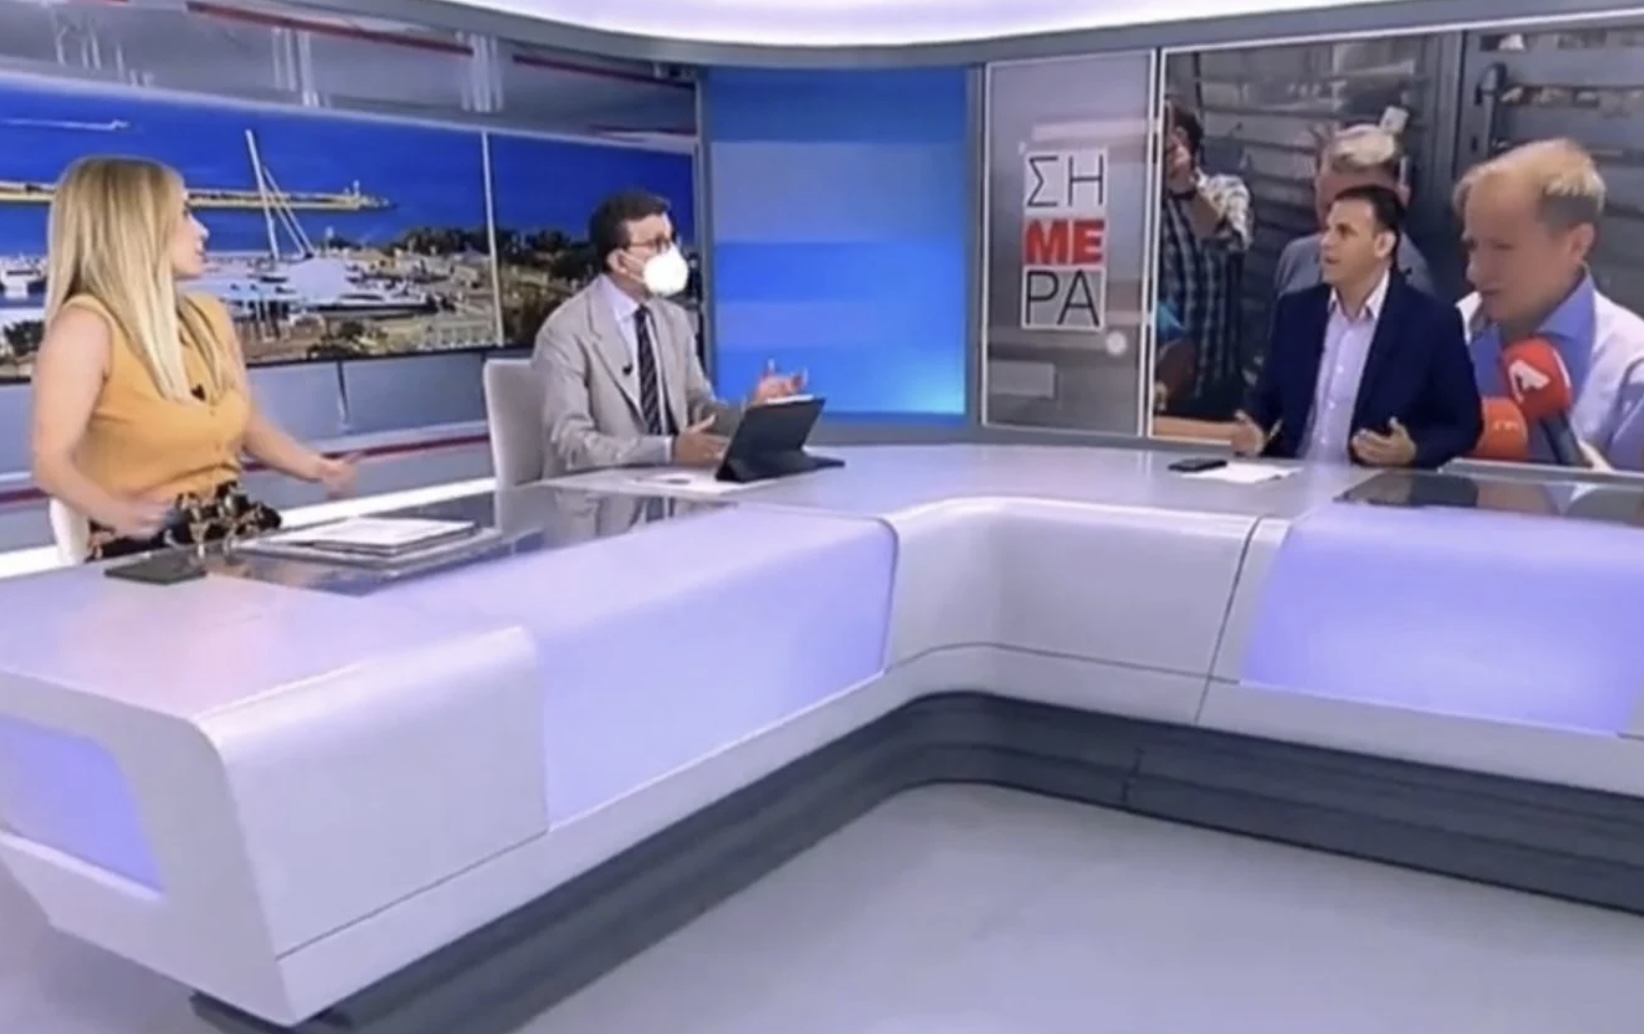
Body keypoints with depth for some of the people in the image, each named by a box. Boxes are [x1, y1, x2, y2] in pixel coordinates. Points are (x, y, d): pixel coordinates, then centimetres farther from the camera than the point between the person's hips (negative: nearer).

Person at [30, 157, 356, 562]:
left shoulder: (209, 316, 12)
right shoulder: (86, 325, -9)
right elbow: (53, 462, -16)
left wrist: (316, 467, 7)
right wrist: (120, 513, -33)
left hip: (238, 528, 7)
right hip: (147, 547, -6)